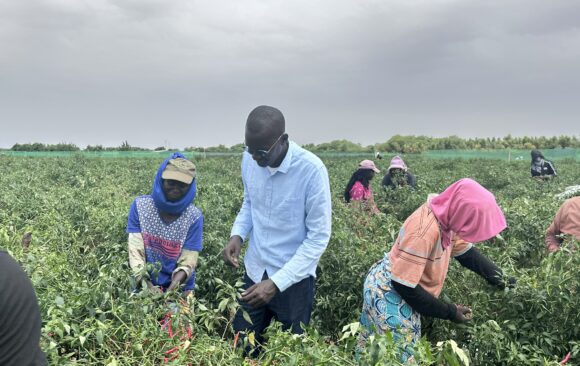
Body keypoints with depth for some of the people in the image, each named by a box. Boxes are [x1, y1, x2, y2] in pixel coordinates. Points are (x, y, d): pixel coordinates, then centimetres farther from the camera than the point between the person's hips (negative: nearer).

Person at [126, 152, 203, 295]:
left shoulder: (194, 217, -14)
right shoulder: (140, 206, -11)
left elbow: (187, 262, -16)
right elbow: (135, 250, -14)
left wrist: (172, 290, -32)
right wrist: (146, 284, -28)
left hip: (180, 290, -1)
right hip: (144, 286, 1)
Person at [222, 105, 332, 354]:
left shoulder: (311, 169, -23)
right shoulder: (249, 160, -7)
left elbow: (319, 237, -19)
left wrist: (276, 283, -24)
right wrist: (237, 234, -9)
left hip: (294, 280, -4)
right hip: (254, 272, 4)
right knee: (242, 347, 15)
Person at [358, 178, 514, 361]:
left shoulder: (445, 215, -9)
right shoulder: (424, 231, -33)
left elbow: (466, 251, 7)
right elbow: (404, 286, -28)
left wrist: (500, 279, -1)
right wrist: (449, 311, -18)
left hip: (402, 285, 8)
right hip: (389, 292, -8)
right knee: (397, 355, 3)